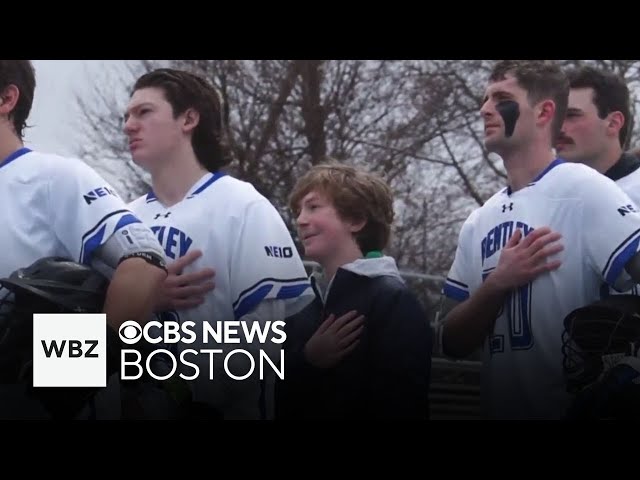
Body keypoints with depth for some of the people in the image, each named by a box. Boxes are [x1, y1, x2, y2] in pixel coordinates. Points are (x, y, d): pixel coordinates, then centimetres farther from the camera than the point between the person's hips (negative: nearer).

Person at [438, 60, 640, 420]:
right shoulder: (479, 223, 8)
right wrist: (497, 284, -12)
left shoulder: (582, 189, -12)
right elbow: (453, 342, 4)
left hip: (579, 411, -6)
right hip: (502, 408, 6)